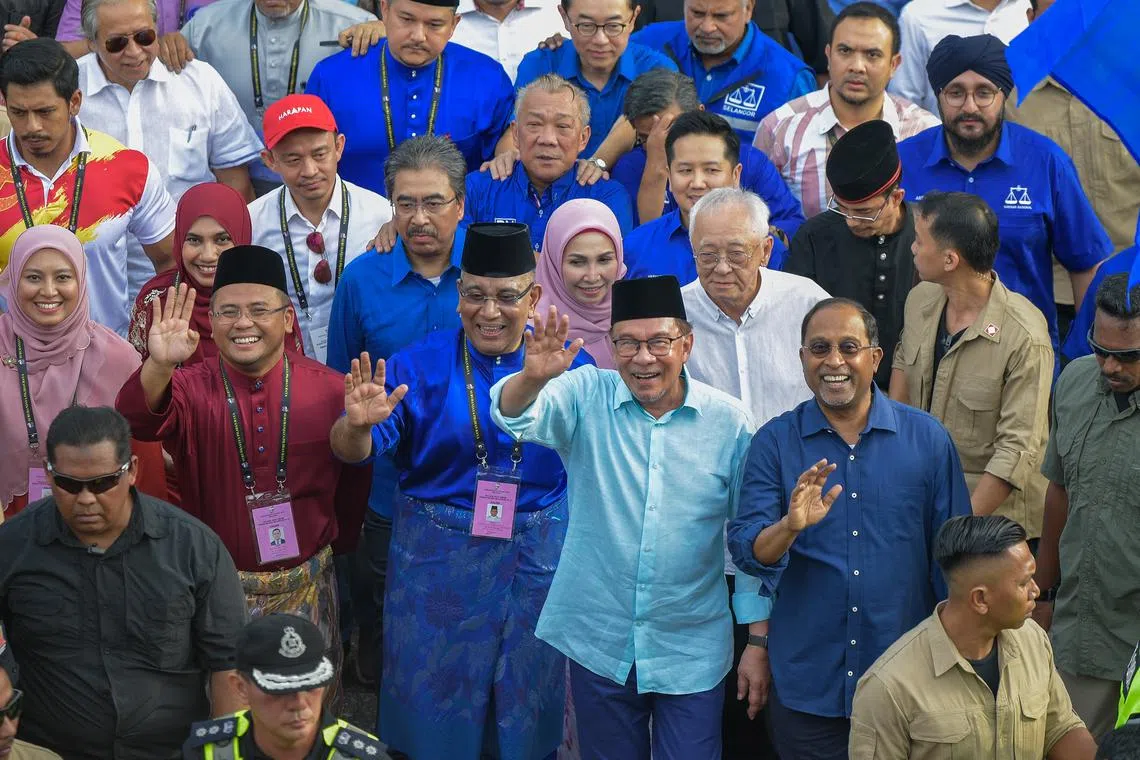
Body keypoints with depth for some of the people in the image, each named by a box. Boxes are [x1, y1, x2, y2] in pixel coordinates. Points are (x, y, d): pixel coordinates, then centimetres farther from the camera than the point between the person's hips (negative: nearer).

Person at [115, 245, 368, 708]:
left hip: (305, 588, 1)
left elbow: (353, 482, 6)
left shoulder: (330, 390, -6)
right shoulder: (189, 388, -10)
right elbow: (138, 422, -31)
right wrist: (159, 367, -50)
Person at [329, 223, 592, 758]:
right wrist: (358, 424, -32)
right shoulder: (419, 365, -4)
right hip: (438, 556, -1)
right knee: (434, 702, 9)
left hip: (539, 556, 1)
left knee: (528, 709, 13)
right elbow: (353, 451, -12)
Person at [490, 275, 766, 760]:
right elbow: (513, 415, -23)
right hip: (599, 645, 1)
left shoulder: (728, 421, -5)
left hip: (691, 652, -1)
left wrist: (758, 645, 1)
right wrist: (532, 378, -46)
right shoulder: (587, 397, -4)